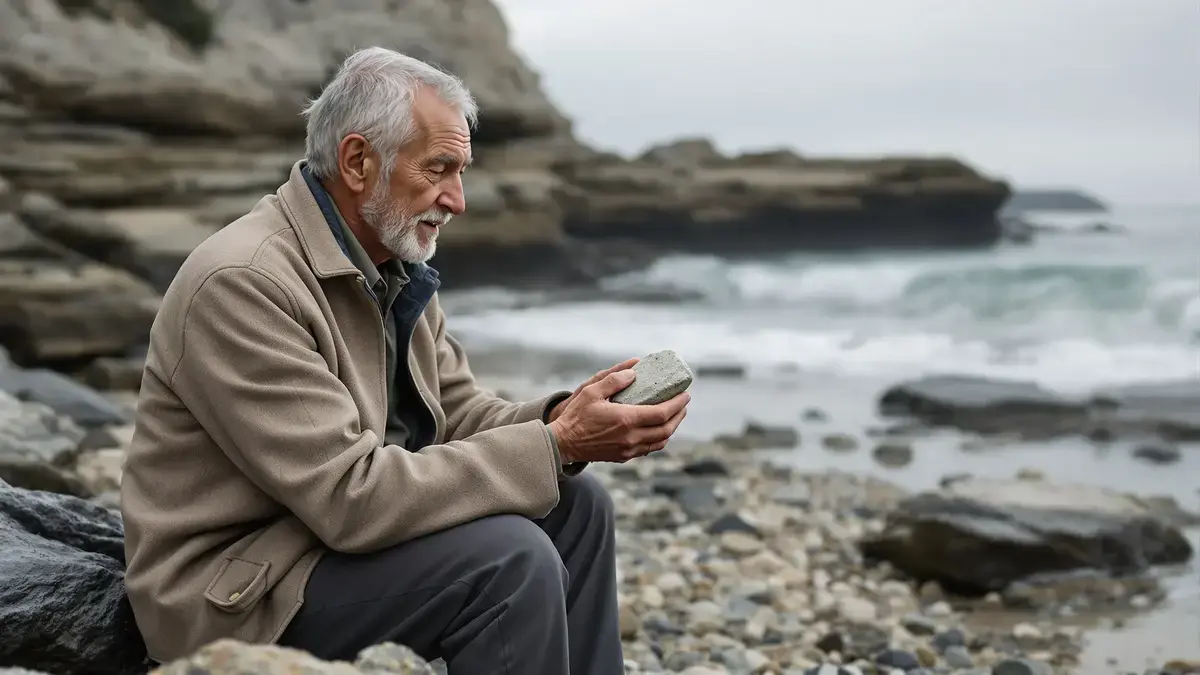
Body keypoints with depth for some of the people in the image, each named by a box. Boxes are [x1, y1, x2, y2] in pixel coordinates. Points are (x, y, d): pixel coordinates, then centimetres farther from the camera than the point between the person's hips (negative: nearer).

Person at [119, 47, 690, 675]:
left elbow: (456, 417, 8)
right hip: (236, 592, -9)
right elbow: (353, 494, -28)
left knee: (575, 505, 5)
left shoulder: (396, 265, 5)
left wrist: (562, 420, -13)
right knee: (511, 559, -24)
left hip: (339, 524, 9)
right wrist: (556, 445, -26)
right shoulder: (243, 282, -24)